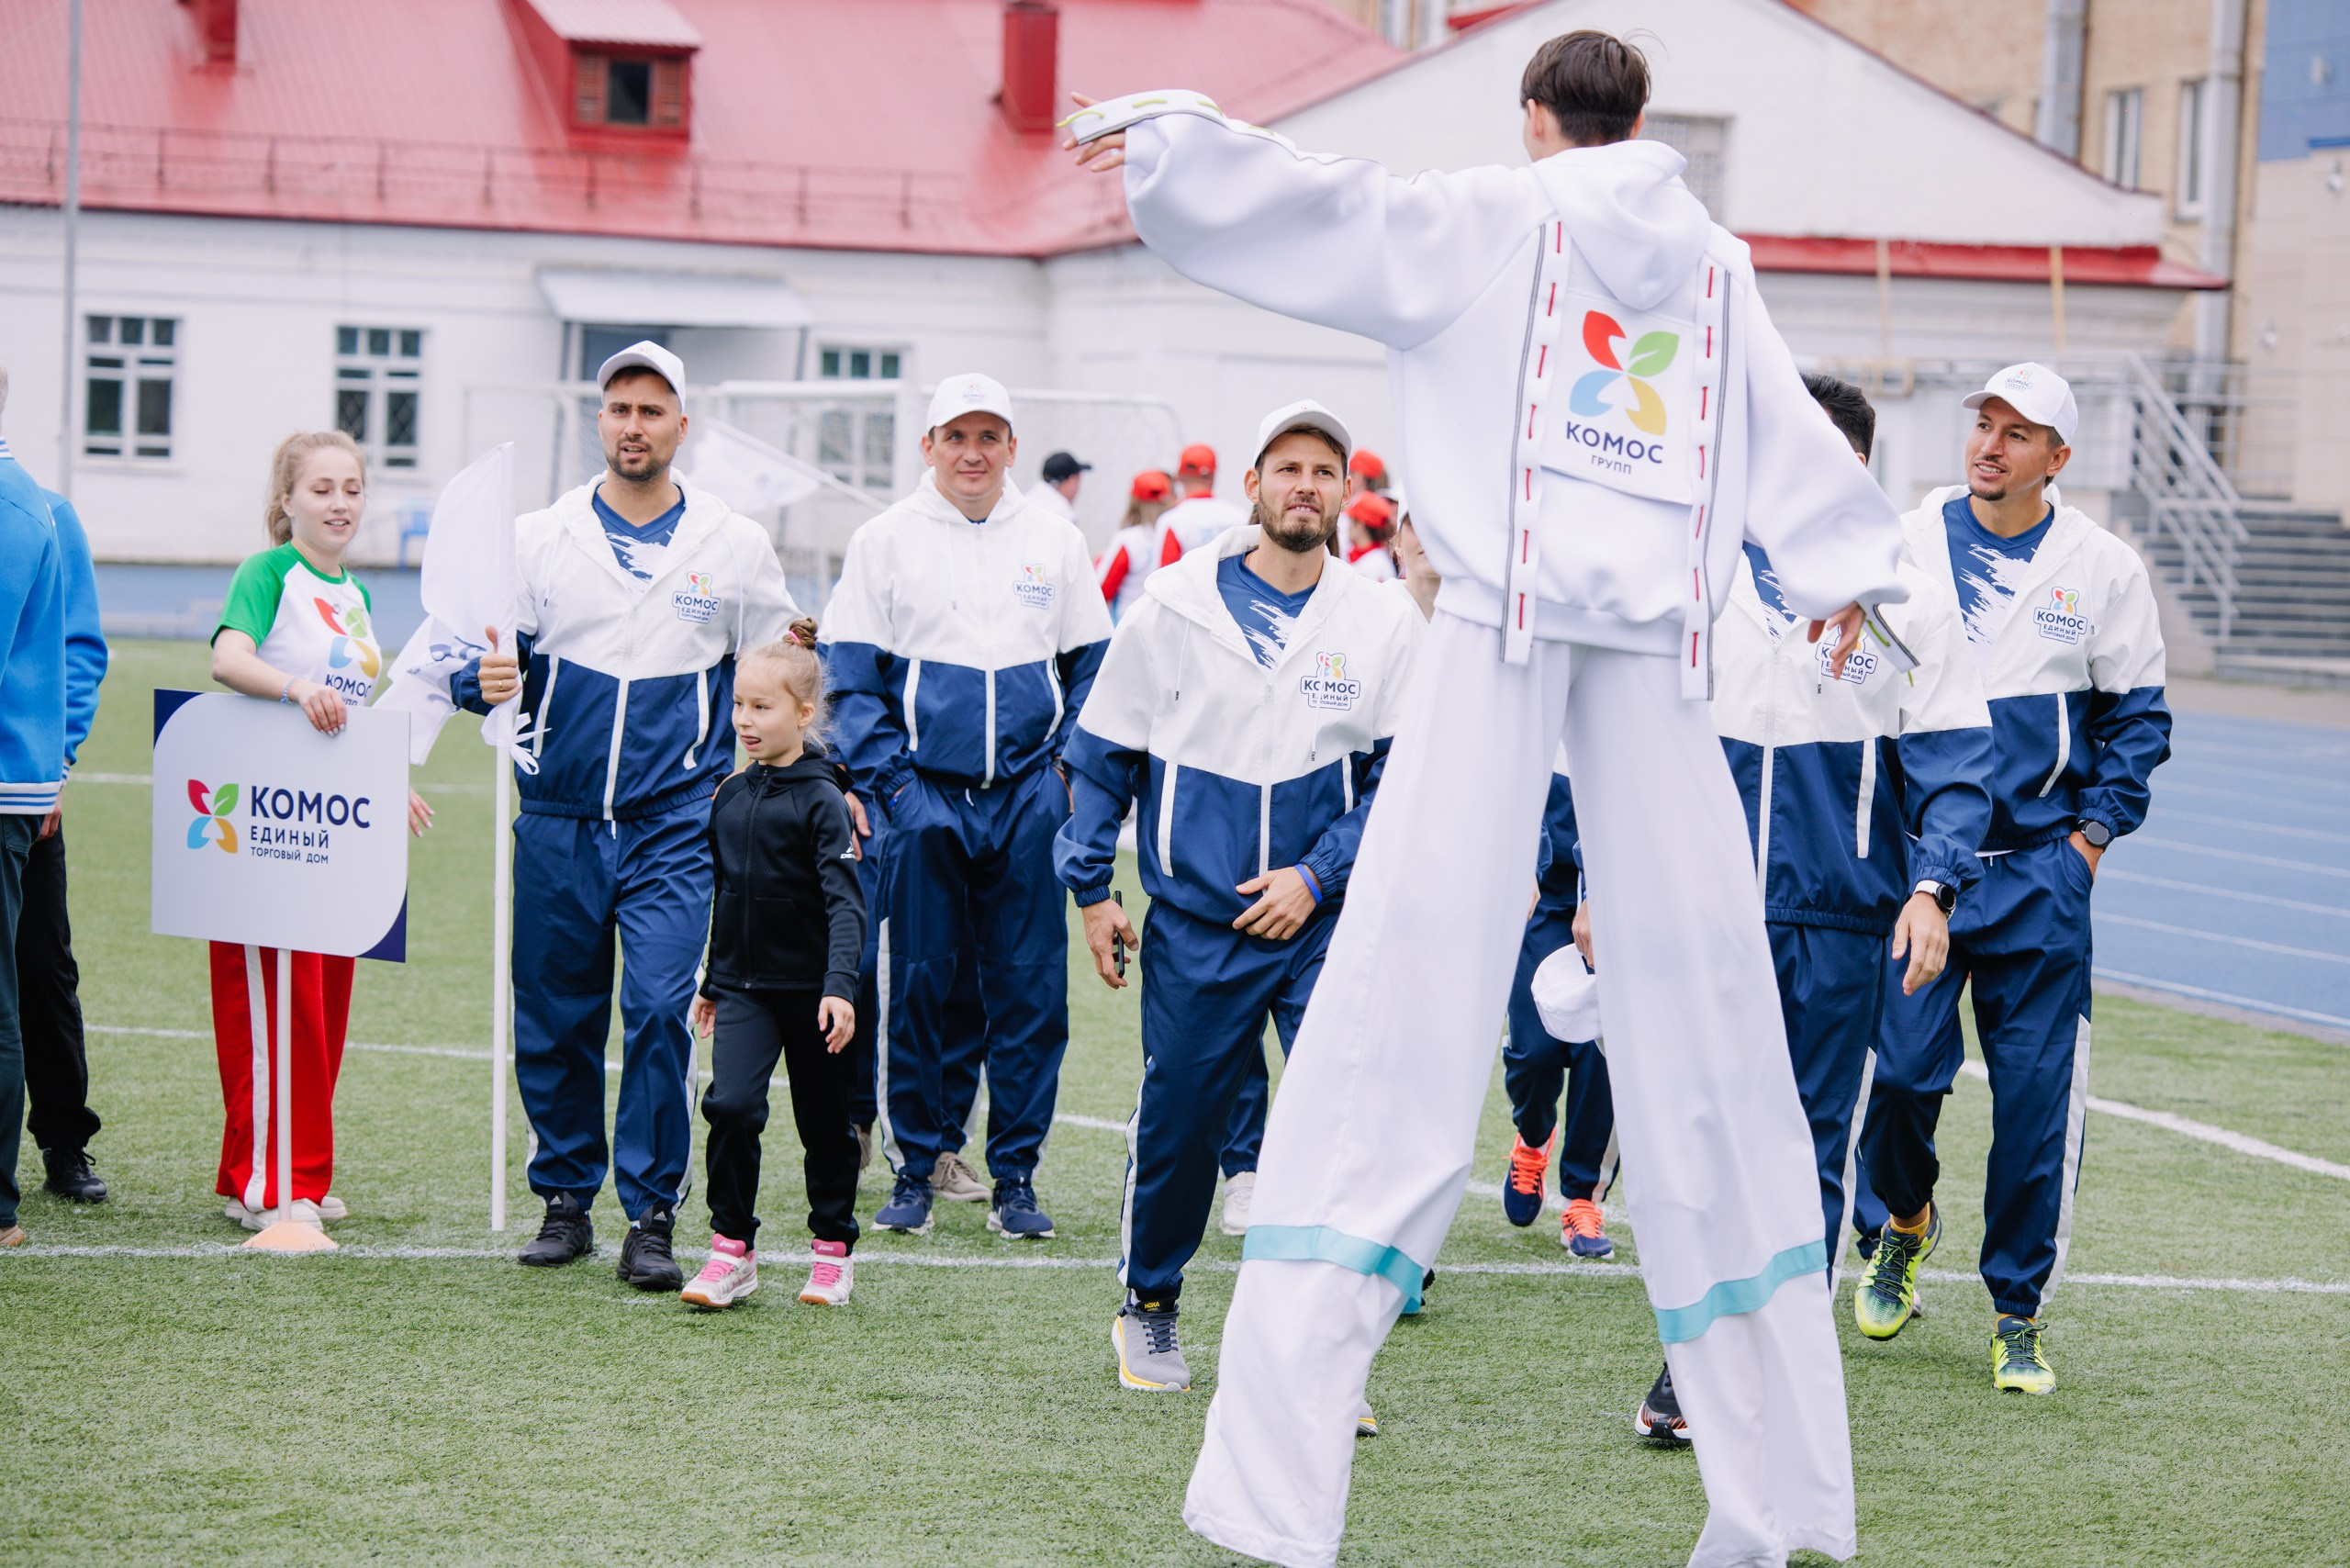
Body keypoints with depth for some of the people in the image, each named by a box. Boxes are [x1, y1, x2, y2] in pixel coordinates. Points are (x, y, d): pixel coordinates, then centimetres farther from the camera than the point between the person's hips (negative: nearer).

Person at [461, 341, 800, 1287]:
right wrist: (487, 682, -17)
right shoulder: (539, 538, 6)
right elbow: (479, 666, 6)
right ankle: (565, 1201, 21)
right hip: (559, 823, 2)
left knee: (661, 1008, -14)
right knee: (553, 1021, 5)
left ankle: (652, 1217, -5)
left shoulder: (734, 544, 6)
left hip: (675, 824, -2)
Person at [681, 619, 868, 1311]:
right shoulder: (730, 797, 6)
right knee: (729, 1105, -14)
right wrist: (712, 982, 21)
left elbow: (845, 902, -18)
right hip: (744, 987, 4)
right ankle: (732, 1251, -5)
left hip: (808, 988, -4)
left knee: (824, 1124, 8)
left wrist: (841, 986, -30)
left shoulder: (821, 801, -11)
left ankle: (832, 1251, 23)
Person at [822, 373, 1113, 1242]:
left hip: (1027, 797, 1)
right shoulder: (884, 540, 4)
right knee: (918, 983, 0)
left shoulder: (1055, 540, 10)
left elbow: (1091, 666, 15)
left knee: (1030, 986, 0)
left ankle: (1015, 1176, 9)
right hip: (924, 798, -1)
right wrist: (886, 776, -8)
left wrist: (1073, 764, 3)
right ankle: (913, 1169, 12)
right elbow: (849, 674, 2)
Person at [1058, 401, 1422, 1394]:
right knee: (1176, 1125, 9)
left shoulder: (1384, 626, 1)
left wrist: (1317, 875, -8)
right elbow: (1102, 753, 7)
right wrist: (1091, 887, 5)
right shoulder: (1175, 607, -1)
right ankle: (1149, 1308, 35)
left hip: (1326, 922, 0)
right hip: (1195, 925, 0)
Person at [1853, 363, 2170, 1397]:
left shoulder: (2103, 569, 4)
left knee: (2037, 1095, -1)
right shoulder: (1902, 547, 3)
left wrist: (2095, 831, 2)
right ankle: (1905, 1224, 25)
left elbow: (2136, 714, 10)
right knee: (1902, 1069, -7)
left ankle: (2018, 1314, 12)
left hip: (2040, 871, 0)